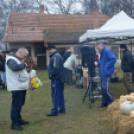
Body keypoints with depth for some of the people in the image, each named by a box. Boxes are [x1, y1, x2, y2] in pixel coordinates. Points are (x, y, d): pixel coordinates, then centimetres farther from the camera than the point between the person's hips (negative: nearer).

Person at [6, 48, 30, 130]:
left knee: (20, 104, 18)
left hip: (22, 86, 10)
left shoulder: (19, 59, 18)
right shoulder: (11, 59, -14)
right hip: (16, 87, -10)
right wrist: (24, 65, -18)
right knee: (16, 105, -5)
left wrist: (28, 69, 6)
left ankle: (18, 119, 31)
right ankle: (14, 123, 2)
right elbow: (15, 67, -33)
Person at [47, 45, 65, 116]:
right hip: (60, 78, 11)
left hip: (56, 79, -11)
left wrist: (51, 74, -13)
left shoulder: (55, 57, -16)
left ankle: (54, 111, -3)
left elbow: (56, 68, -26)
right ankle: (62, 109, 23)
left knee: (55, 95, -7)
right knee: (60, 94, 15)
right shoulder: (58, 55, 18)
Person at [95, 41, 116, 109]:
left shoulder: (107, 51, -14)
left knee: (105, 88, -12)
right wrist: (98, 64, 8)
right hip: (103, 73, 10)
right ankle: (104, 103, 20)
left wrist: (106, 66, -20)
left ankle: (113, 103, 3)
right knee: (103, 89, 12)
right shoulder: (101, 52, 14)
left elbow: (113, 59, -23)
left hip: (107, 73, -10)